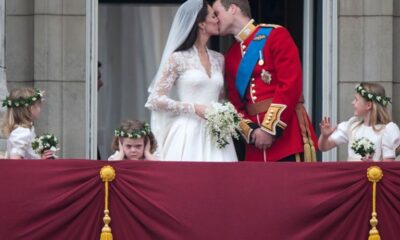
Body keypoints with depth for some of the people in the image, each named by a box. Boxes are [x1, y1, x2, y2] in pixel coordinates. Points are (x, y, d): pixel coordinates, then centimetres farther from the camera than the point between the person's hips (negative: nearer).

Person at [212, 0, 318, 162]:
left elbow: (291, 84, -12)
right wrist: (251, 131, -5)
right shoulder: (231, 56, 17)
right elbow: (235, 104, 15)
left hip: (288, 131, -6)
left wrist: (270, 129, -14)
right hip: (257, 142, 6)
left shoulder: (275, 35, -3)